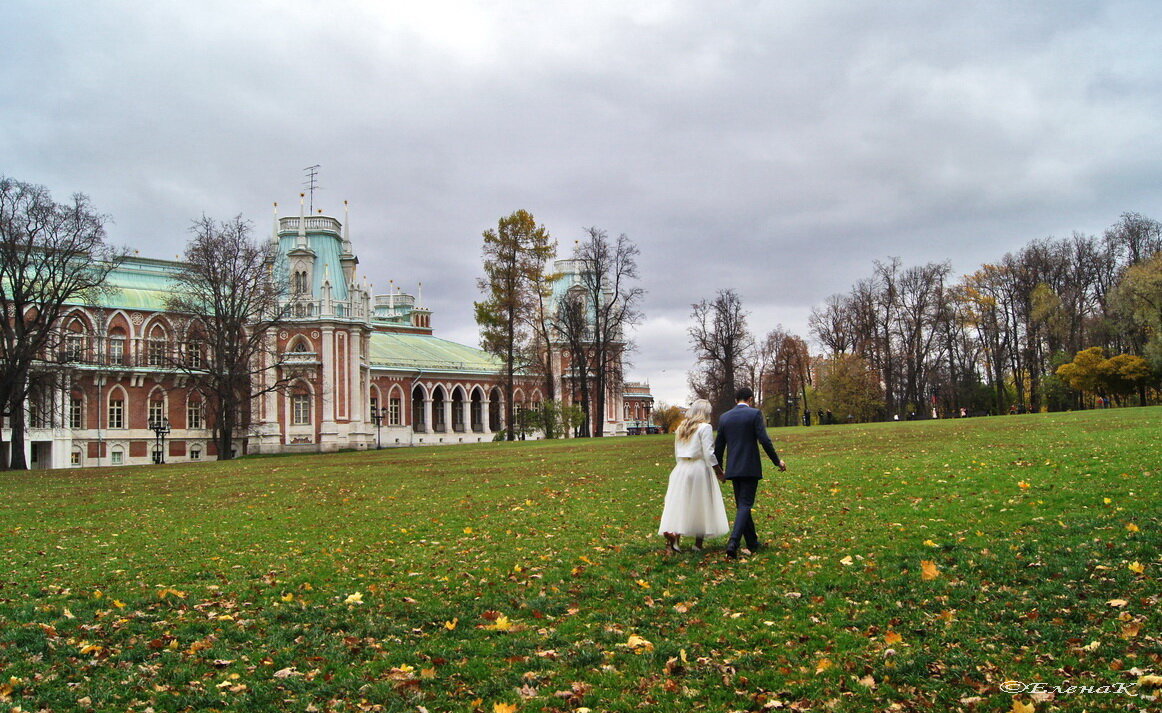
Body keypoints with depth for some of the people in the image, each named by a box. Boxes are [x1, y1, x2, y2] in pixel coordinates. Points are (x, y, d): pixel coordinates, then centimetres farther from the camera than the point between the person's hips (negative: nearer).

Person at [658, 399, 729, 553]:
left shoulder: (680, 428, 11)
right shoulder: (705, 427, -8)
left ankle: (673, 536, -9)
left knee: (679, 503, 7)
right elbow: (709, 454, -13)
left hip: (680, 469, 6)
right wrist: (719, 471, -5)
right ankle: (698, 543, 8)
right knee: (702, 505, 5)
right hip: (699, 469, -5)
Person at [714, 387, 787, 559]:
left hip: (733, 468, 5)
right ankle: (733, 542, -21)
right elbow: (764, 440, -12)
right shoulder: (755, 414, -6)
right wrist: (777, 461, -1)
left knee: (741, 505, 15)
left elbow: (719, 446, 10)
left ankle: (752, 543, 23)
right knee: (745, 505, -5)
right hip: (750, 467, -5)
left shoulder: (724, 417, 7)